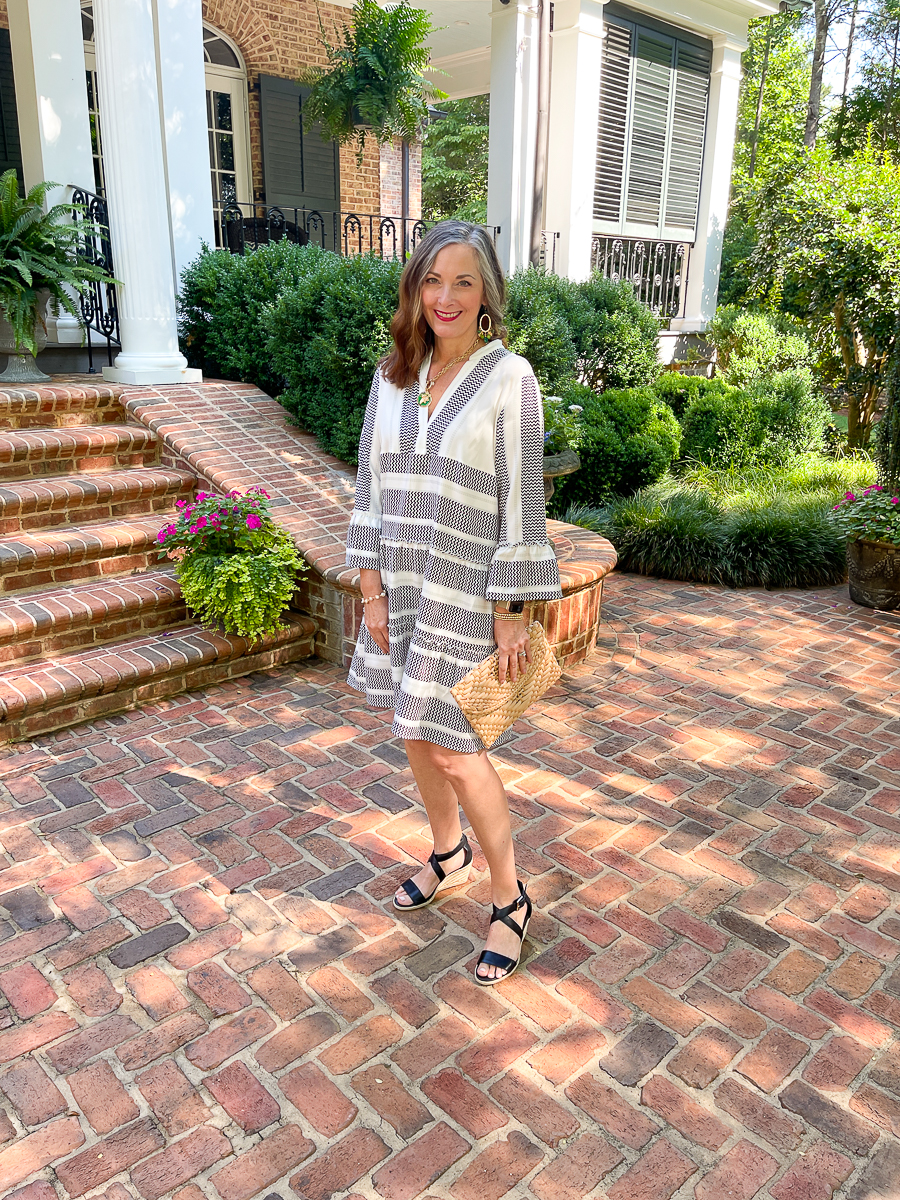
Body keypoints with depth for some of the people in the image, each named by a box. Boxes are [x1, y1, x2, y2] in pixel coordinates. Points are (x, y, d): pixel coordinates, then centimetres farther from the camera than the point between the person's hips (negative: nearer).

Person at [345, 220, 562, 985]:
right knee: (416, 730, 16)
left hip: (469, 589, -5)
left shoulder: (509, 379, -10)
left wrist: (511, 614, -12)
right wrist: (372, 587, 2)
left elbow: (522, 503, -11)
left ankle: (510, 899, 18)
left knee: (453, 748, -4)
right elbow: (372, 485, 7)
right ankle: (449, 853, 42)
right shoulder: (393, 376, 5)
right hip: (404, 585, 6)